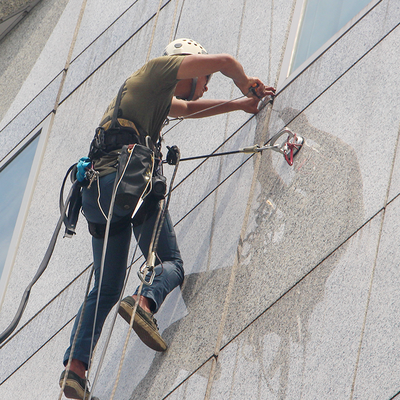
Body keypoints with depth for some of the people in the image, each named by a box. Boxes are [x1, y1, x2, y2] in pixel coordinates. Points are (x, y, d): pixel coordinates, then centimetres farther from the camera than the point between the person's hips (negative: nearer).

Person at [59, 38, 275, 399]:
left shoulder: (158, 97, 37)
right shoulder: (158, 69, 12)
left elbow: (189, 109, 53)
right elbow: (225, 61, 6)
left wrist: (241, 104, 53)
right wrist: (246, 85, 27)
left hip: (94, 191, 8)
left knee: (106, 288, 7)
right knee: (170, 262, -3)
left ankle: (76, 363, -10)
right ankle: (146, 302, -35)